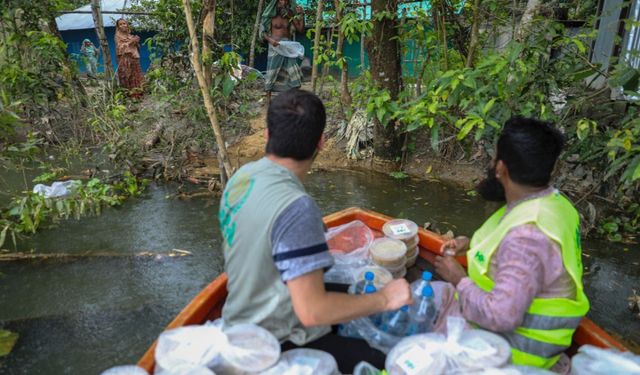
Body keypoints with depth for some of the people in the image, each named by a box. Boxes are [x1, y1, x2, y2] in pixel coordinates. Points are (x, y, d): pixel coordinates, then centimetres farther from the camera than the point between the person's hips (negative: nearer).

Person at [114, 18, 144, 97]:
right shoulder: (118, 36, 3)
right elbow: (120, 47, -8)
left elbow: (136, 47, 20)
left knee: (136, 76, 1)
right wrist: (130, 42, -11)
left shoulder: (130, 36, 17)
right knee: (126, 77, -9)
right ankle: (128, 94, -8)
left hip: (134, 59, 5)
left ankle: (136, 93, 4)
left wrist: (136, 41, -1)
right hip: (124, 59, -5)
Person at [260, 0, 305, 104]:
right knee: (272, 72, -2)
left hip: (288, 46, 3)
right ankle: (268, 98, 5)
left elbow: (301, 30, 3)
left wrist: (301, 15, -9)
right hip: (275, 46, -3)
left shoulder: (290, 15, 6)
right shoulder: (271, 15, -3)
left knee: (294, 72, -1)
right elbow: (262, 31, -2)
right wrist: (270, 40, -20)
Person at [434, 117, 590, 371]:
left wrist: (459, 279, -19)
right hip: (525, 322, 9)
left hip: (520, 343, -8)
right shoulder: (550, 201, -4)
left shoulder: (527, 235, -34)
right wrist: (473, 245, 3)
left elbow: (500, 316, -34)